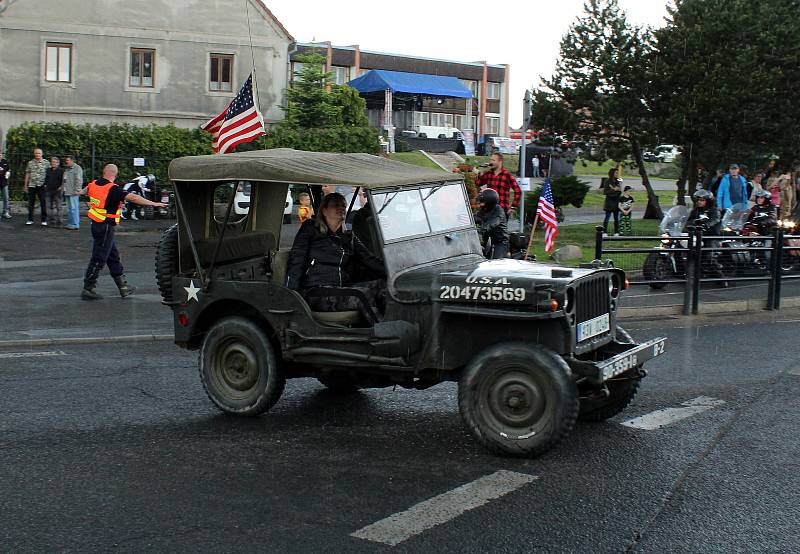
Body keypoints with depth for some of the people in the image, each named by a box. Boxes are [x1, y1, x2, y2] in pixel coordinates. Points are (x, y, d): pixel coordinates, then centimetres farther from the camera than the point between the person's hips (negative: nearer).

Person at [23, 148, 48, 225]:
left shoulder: (46, 162, 3)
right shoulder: (30, 163, 9)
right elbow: (27, 174, 13)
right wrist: (25, 185, 11)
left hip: (42, 185, -2)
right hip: (31, 185, 2)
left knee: (43, 202, -2)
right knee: (31, 202, 5)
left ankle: (44, 220, 4)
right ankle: (30, 219, 13)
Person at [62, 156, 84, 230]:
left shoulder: (77, 168, -8)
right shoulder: (66, 169, 21)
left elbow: (79, 180, -15)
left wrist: (77, 190, -20)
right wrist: (62, 187, 22)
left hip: (73, 193, -10)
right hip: (67, 192, 10)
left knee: (74, 208, -10)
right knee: (69, 209, 12)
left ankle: (75, 225, -9)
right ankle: (70, 224, 18)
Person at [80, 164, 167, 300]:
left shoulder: (94, 185, 7)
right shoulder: (113, 189, -19)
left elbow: (87, 189, 32)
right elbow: (132, 197, -28)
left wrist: (82, 192, 57)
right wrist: (153, 204, -29)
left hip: (96, 226, 9)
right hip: (105, 228, -9)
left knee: (113, 257, 16)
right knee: (98, 259, -2)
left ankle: (123, 286, 24)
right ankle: (88, 289, 4)